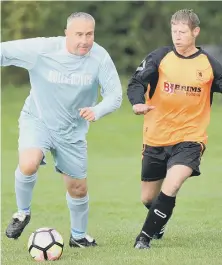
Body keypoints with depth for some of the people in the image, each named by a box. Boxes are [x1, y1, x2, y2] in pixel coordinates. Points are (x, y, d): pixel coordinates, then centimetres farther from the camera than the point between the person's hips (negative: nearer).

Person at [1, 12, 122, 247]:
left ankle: (78, 236, 37)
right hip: (37, 120, -2)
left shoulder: (99, 57, -18)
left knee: (78, 188, 11)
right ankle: (22, 213, -2)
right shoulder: (42, 49, -23)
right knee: (28, 164, -30)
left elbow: (114, 95, -15)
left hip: (72, 131, 2)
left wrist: (97, 111, -35)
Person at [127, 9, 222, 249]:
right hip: (156, 138, 2)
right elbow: (136, 83, -11)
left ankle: (145, 236, -10)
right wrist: (138, 103, -32)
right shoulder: (159, 57, -4)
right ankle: (159, 223, 49)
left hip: (189, 139, -2)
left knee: (170, 187, -26)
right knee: (148, 198, 13)